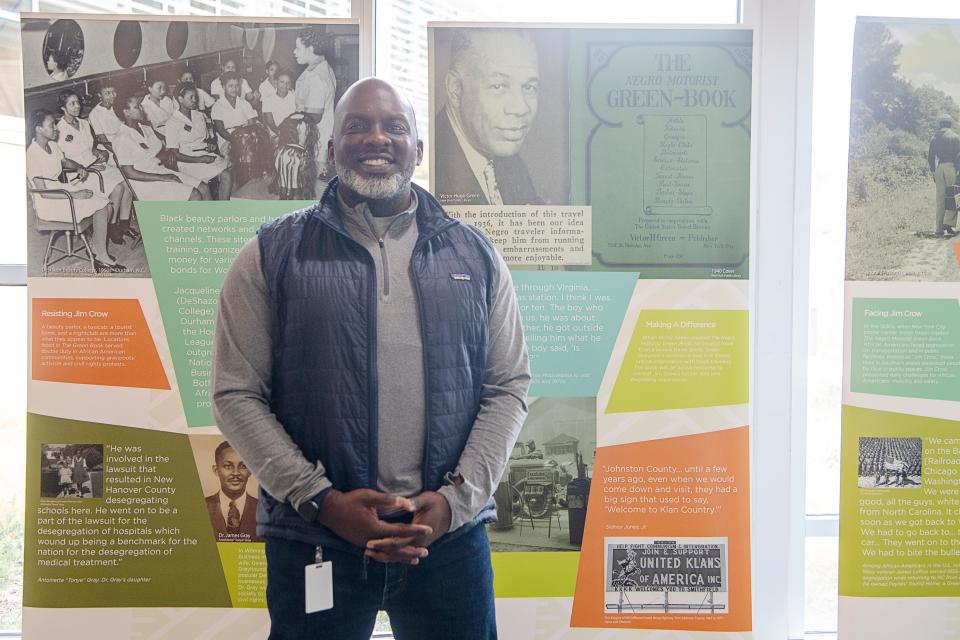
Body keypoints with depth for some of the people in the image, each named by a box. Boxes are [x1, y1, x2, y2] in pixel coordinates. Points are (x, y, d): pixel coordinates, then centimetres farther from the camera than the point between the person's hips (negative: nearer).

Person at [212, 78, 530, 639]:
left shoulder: (474, 255, 7)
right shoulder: (272, 256, 1)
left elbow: (508, 387, 5)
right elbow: (237, 394, -2)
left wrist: (456, 499, -7)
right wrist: (321, 501, -10)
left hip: (451, 535, 2)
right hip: (313, 541, -1)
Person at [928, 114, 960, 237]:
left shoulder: (935, 137, 11)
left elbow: (930, 157, 10)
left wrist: (933, 172, 17)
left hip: (939, 168, 4)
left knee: (940, 199, 7)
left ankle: (940, 228, 7)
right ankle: (949, 223, -16)